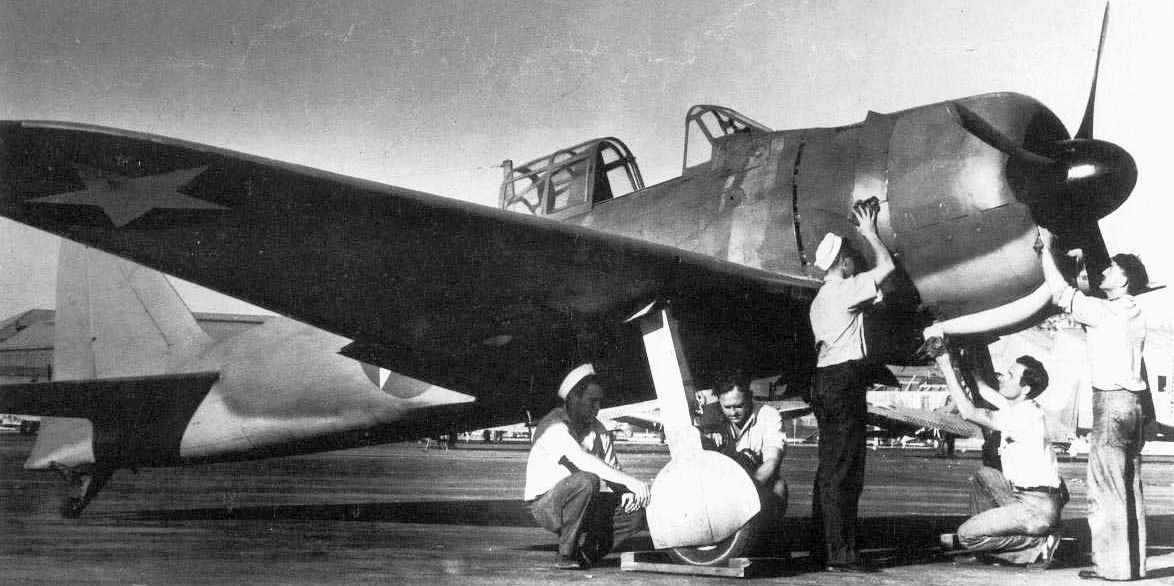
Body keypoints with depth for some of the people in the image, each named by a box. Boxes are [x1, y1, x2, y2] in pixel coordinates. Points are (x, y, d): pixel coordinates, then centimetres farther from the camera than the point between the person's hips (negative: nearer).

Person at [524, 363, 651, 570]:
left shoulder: (597, 430, 8)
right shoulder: (554, 426, -18)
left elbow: (613, 470, 10)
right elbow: (581, 460, -33)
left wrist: (627, 492, -13)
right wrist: (628, 480, -39)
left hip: (578, 506, 7)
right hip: (545, 505, -7)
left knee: (637, 511, -11)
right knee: (587, 481, -36)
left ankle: (585, 554, -4)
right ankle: (567, 553, -23)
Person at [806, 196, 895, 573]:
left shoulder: (821, 298, 20)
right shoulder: (845, 290, -8)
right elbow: (887, 266, -5)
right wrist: (869, 231, 8)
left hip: (825, 380, 10)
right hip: (845, 380, -10)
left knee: (829, 469, 12)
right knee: (843, 472, -10)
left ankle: (821, 548, 15)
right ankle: (840, 554, -11)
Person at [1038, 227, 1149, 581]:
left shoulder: (1105, 311, -11)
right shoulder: (1133, 314, 15)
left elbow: (1060, 293, -10)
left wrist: (1047, 250, 0)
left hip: (1112, 401, -9)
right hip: (1135, 401, 9)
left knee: (1107, 487, -6)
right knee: (1129, 488, 11)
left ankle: (1112, 565, -6)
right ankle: (1134, 563, 14)